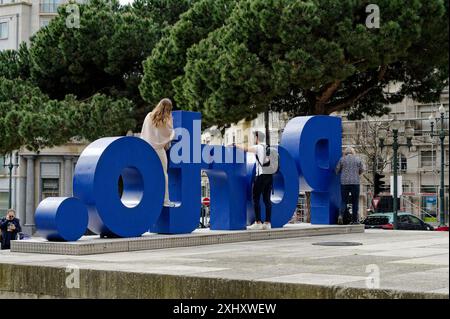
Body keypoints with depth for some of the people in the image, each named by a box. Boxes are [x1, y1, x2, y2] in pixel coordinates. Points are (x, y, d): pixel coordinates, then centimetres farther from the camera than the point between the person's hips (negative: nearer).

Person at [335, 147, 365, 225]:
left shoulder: (342, 159, 3)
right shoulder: (358, 159, 5)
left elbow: (337, 170, 6)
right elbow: (362, 170, 8)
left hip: (344, 182, 0)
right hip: (355, 182, 0)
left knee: (344, 201, 6)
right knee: (355, 201, 7)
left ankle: (341, 215, -17)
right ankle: (354, 220, 8)